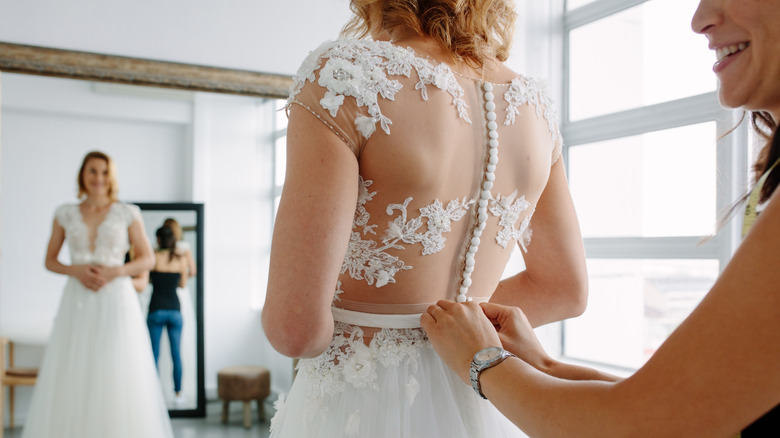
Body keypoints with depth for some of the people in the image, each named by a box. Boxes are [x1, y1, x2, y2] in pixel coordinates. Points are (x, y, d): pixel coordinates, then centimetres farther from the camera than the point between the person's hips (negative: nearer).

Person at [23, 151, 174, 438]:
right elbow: (50, 261, 12)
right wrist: (75, 270, -7)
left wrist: (115, 271, -11)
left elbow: (147, 259, 5)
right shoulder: (65, 214, 8)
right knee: (71, 379, 1)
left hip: (116, 300, -2)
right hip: (78, 303, 2)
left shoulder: (127, 214, 3)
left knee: (117, 379, -3)